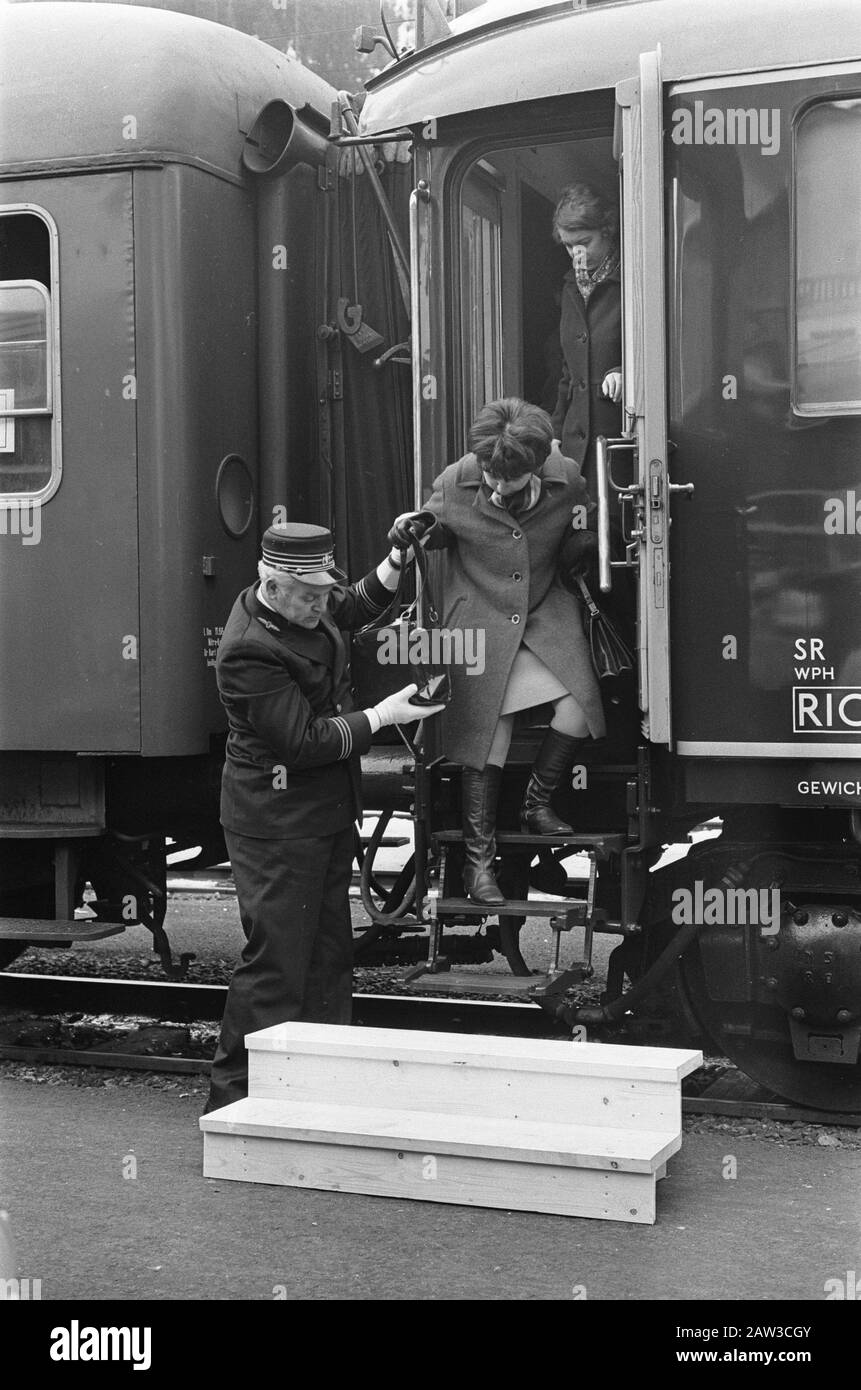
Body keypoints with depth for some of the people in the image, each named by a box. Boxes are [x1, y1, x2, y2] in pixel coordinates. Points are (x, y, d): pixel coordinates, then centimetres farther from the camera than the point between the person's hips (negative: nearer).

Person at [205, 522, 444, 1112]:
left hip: (326, 814, 10)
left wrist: (398, 558, 9)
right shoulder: (250, 652, -25)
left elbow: (358, 606, 25)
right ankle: (233, 1096, 5)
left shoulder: (308, 604, 3)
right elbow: (305, 741, -25)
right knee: (276, 961, -6)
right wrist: (384, 716, -17)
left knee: (329, 954, 14)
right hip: (277, 825, -10)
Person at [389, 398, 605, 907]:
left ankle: (537, 805, 14)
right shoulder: (456, 483, -14)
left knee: (579, 707, -14)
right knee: (487, 740, -1)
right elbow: (440, 533, 7)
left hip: (546, 612, 2)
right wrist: (420, 525, -12)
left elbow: (571, 558, 5)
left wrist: (585, 538, -14)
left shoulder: (567, 480, -11)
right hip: (481, 619, -2)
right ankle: (479, 860, 13)